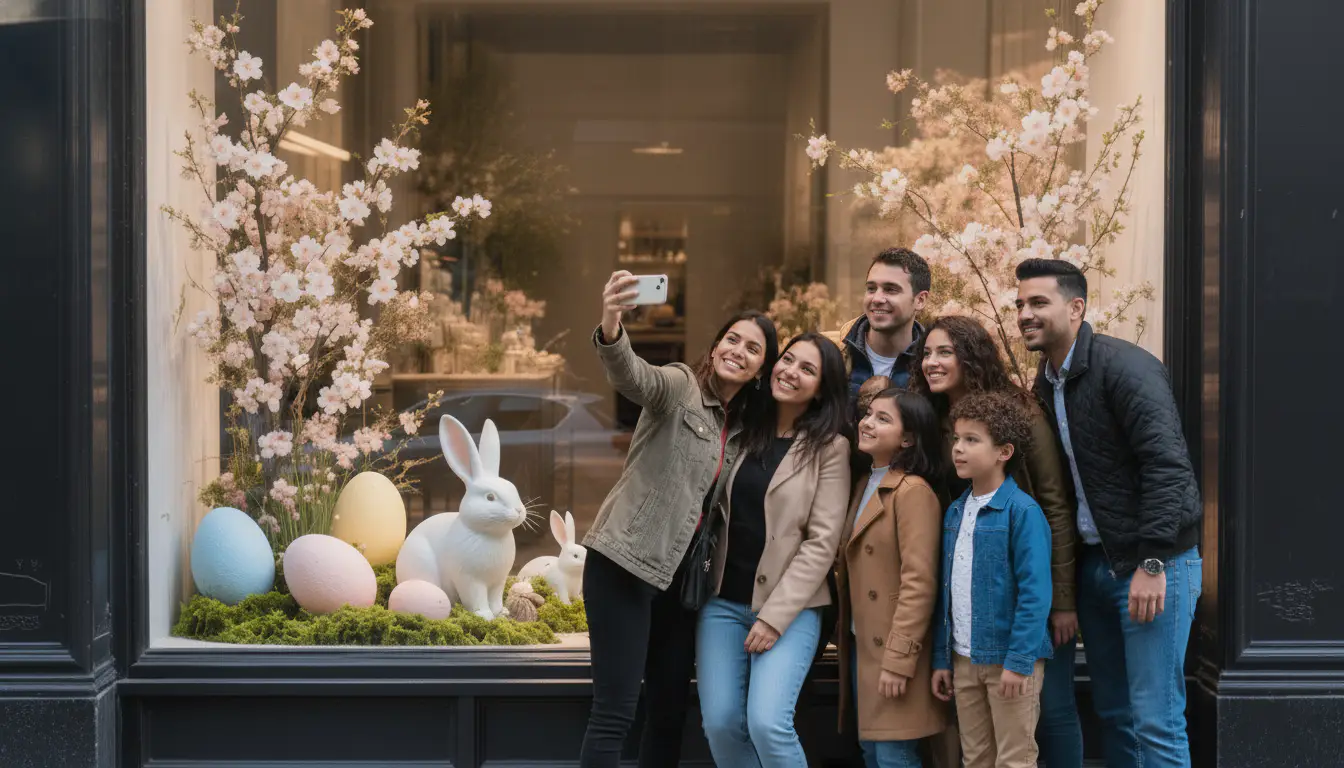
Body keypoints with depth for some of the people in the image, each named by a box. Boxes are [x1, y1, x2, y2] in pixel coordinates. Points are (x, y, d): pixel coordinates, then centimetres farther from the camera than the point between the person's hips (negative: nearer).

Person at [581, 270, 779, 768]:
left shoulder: (750, 430, 12)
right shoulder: (680, 387, -6)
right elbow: (631, 377, -28)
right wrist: (610, 330, -49)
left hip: (683, 576, 7)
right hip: (627, 562, -7)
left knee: (670, 714, 11)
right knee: (614, 713, -10)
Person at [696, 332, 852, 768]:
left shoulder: (829, 448, -4)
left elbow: (822, 543, -9)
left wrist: (774, 616, -14)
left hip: (789, 607, -4)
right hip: (723, 601, 5)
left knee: (767, 723, -18)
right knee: (720, 723, -2)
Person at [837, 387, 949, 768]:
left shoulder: (913, 491, -13)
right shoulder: (864, 487, 15)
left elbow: (919, 583, -19)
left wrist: (898, 660, -21)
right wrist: (847, 638, 11)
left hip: (894, 651, -9)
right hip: (861, 645, 9)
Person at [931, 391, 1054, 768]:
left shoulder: (1021, 511, -13)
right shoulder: (955, 511, 9)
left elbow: (1034, 593, -17)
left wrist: (1019, 661, -20)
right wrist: (942, 658, 12)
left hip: (1009, 657, -7)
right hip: (964, 659, 7)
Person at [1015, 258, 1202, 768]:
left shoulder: (1124, 367, -14)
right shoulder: (1046, 383, 11)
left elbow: (1168, 465, -20)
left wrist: (1152, 563, -23)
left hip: (1152, 561, -8)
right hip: (1093, 563, 8)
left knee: (1155, 721, -7)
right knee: (1112, 711, 13)